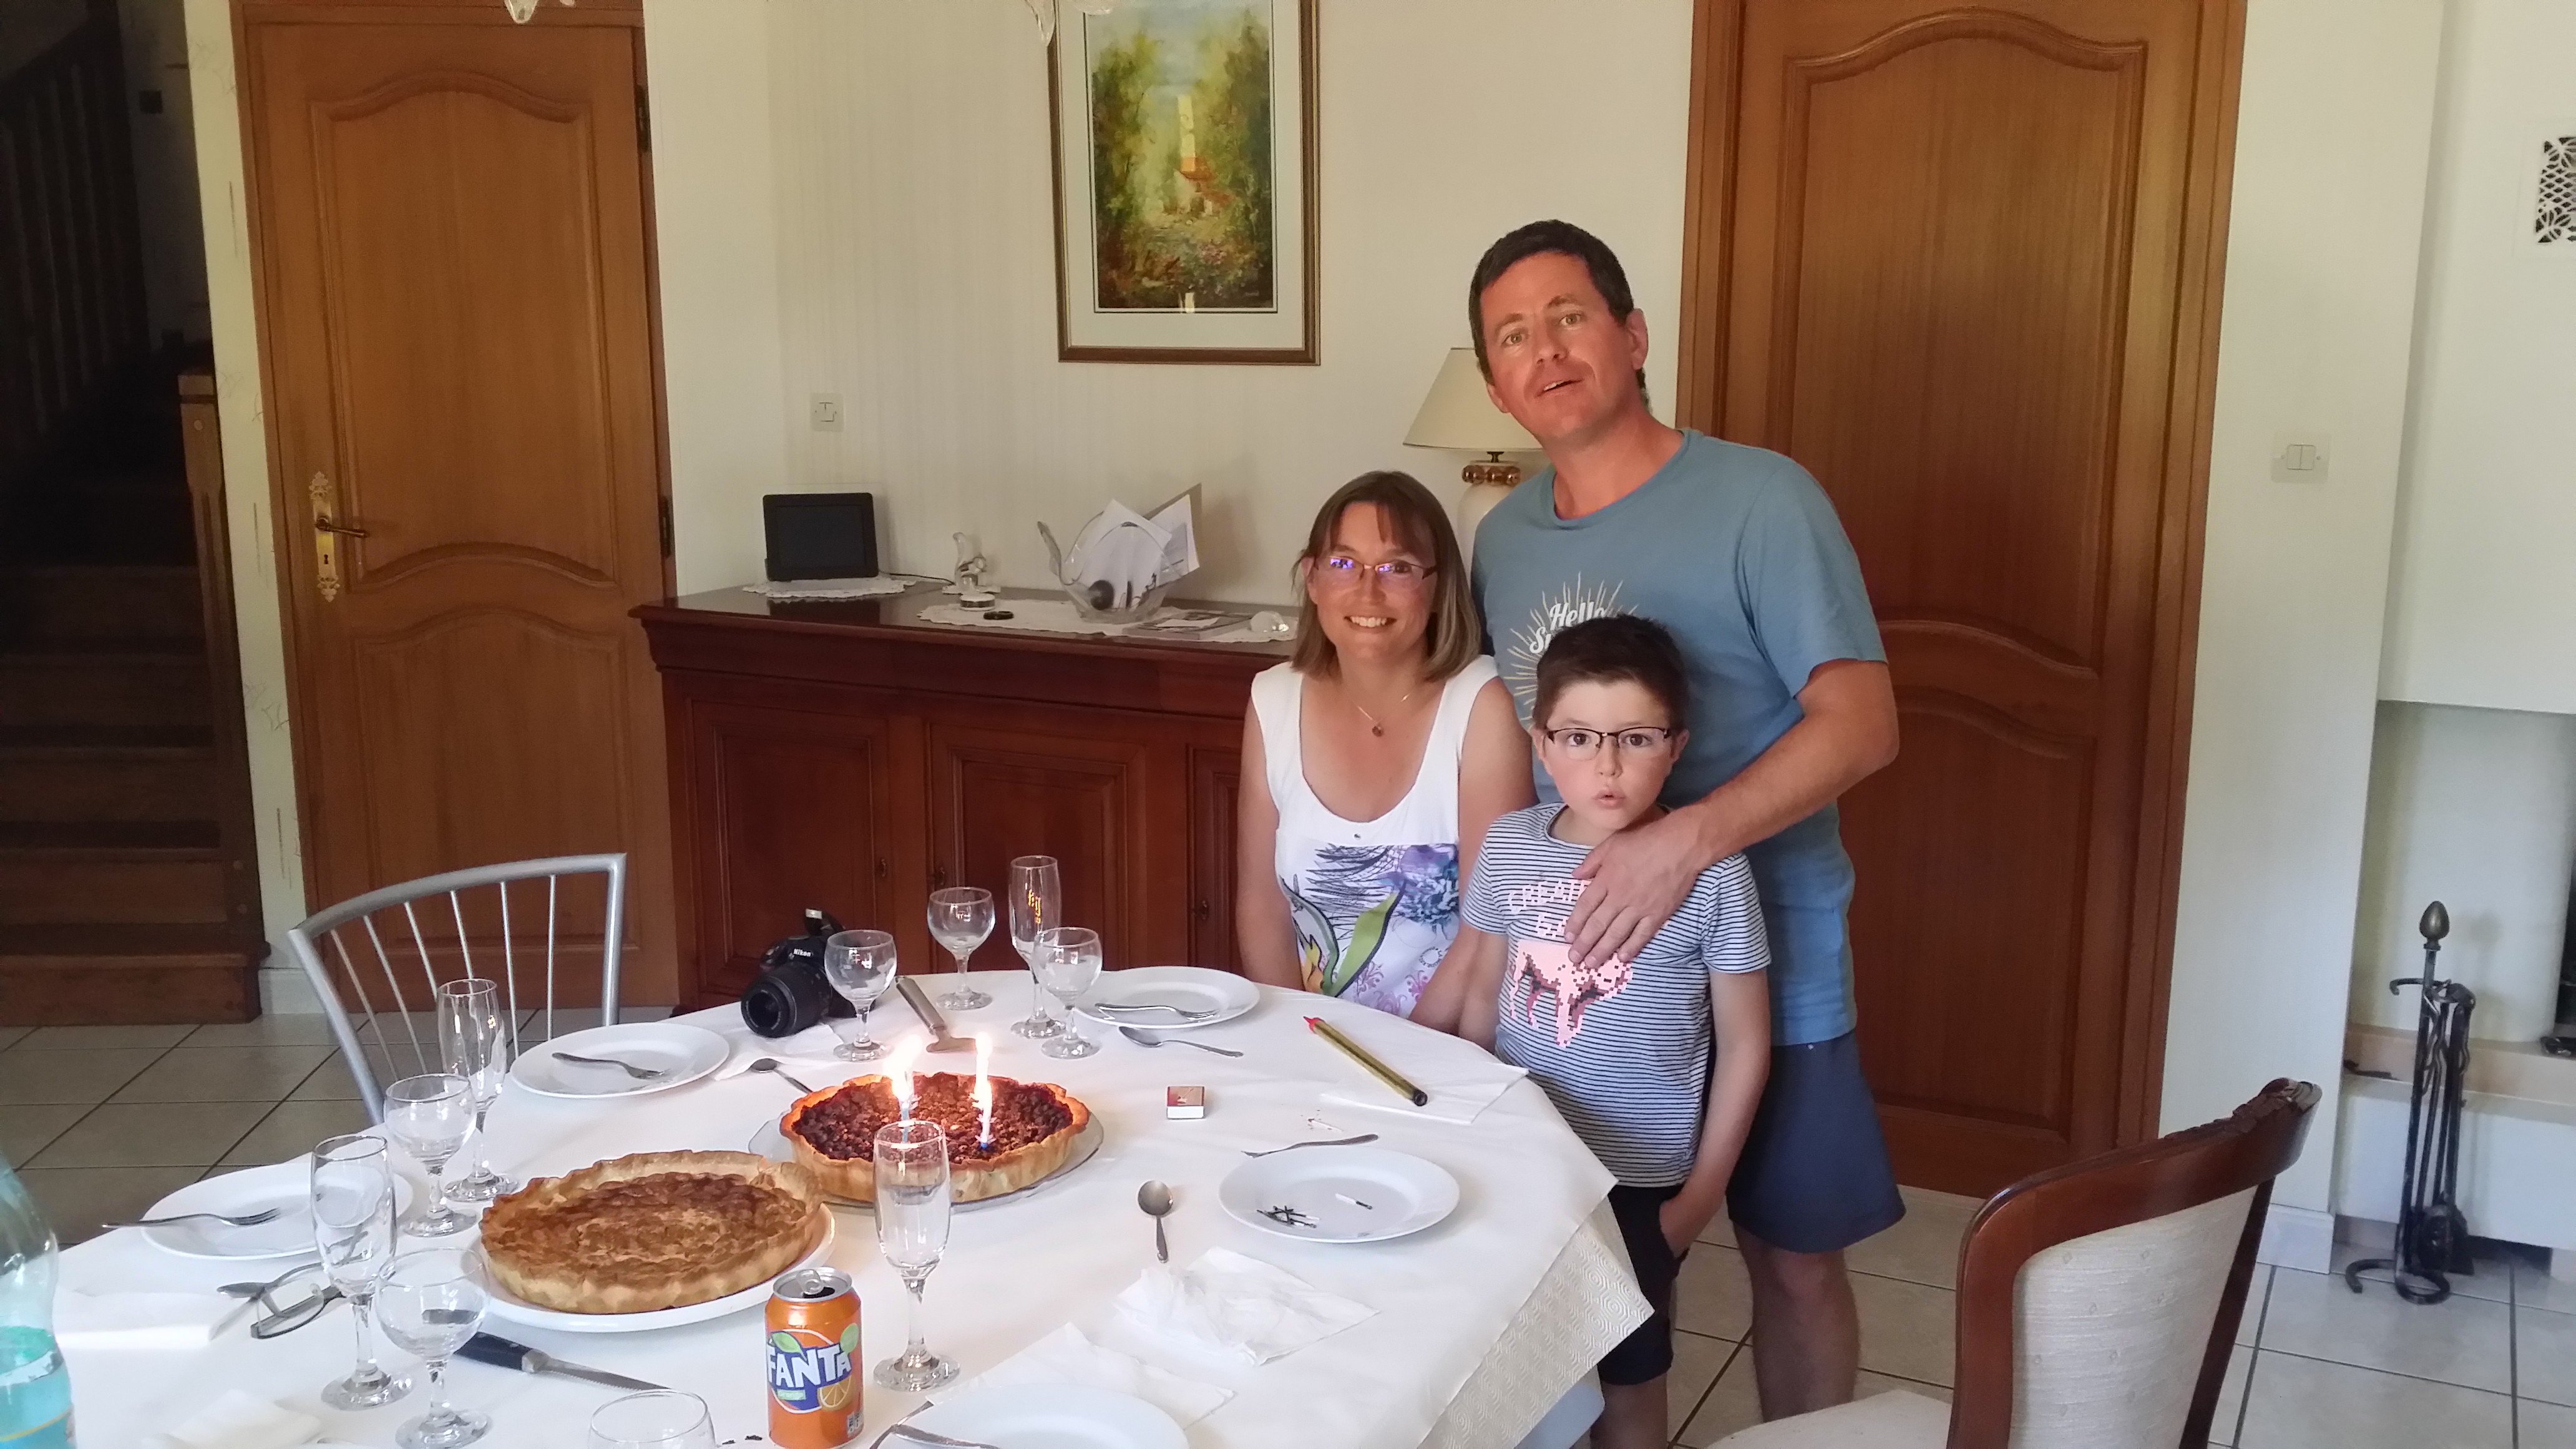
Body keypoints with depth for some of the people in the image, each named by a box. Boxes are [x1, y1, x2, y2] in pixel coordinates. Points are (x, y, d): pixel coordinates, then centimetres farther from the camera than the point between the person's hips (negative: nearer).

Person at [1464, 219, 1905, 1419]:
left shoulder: (1760, 499, -13)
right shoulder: (1501, 535, 4)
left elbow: (1860, 724, -19)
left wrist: (1688, 839, -30)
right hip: (1574, 956, 4)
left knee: (1791, 1260, 8)